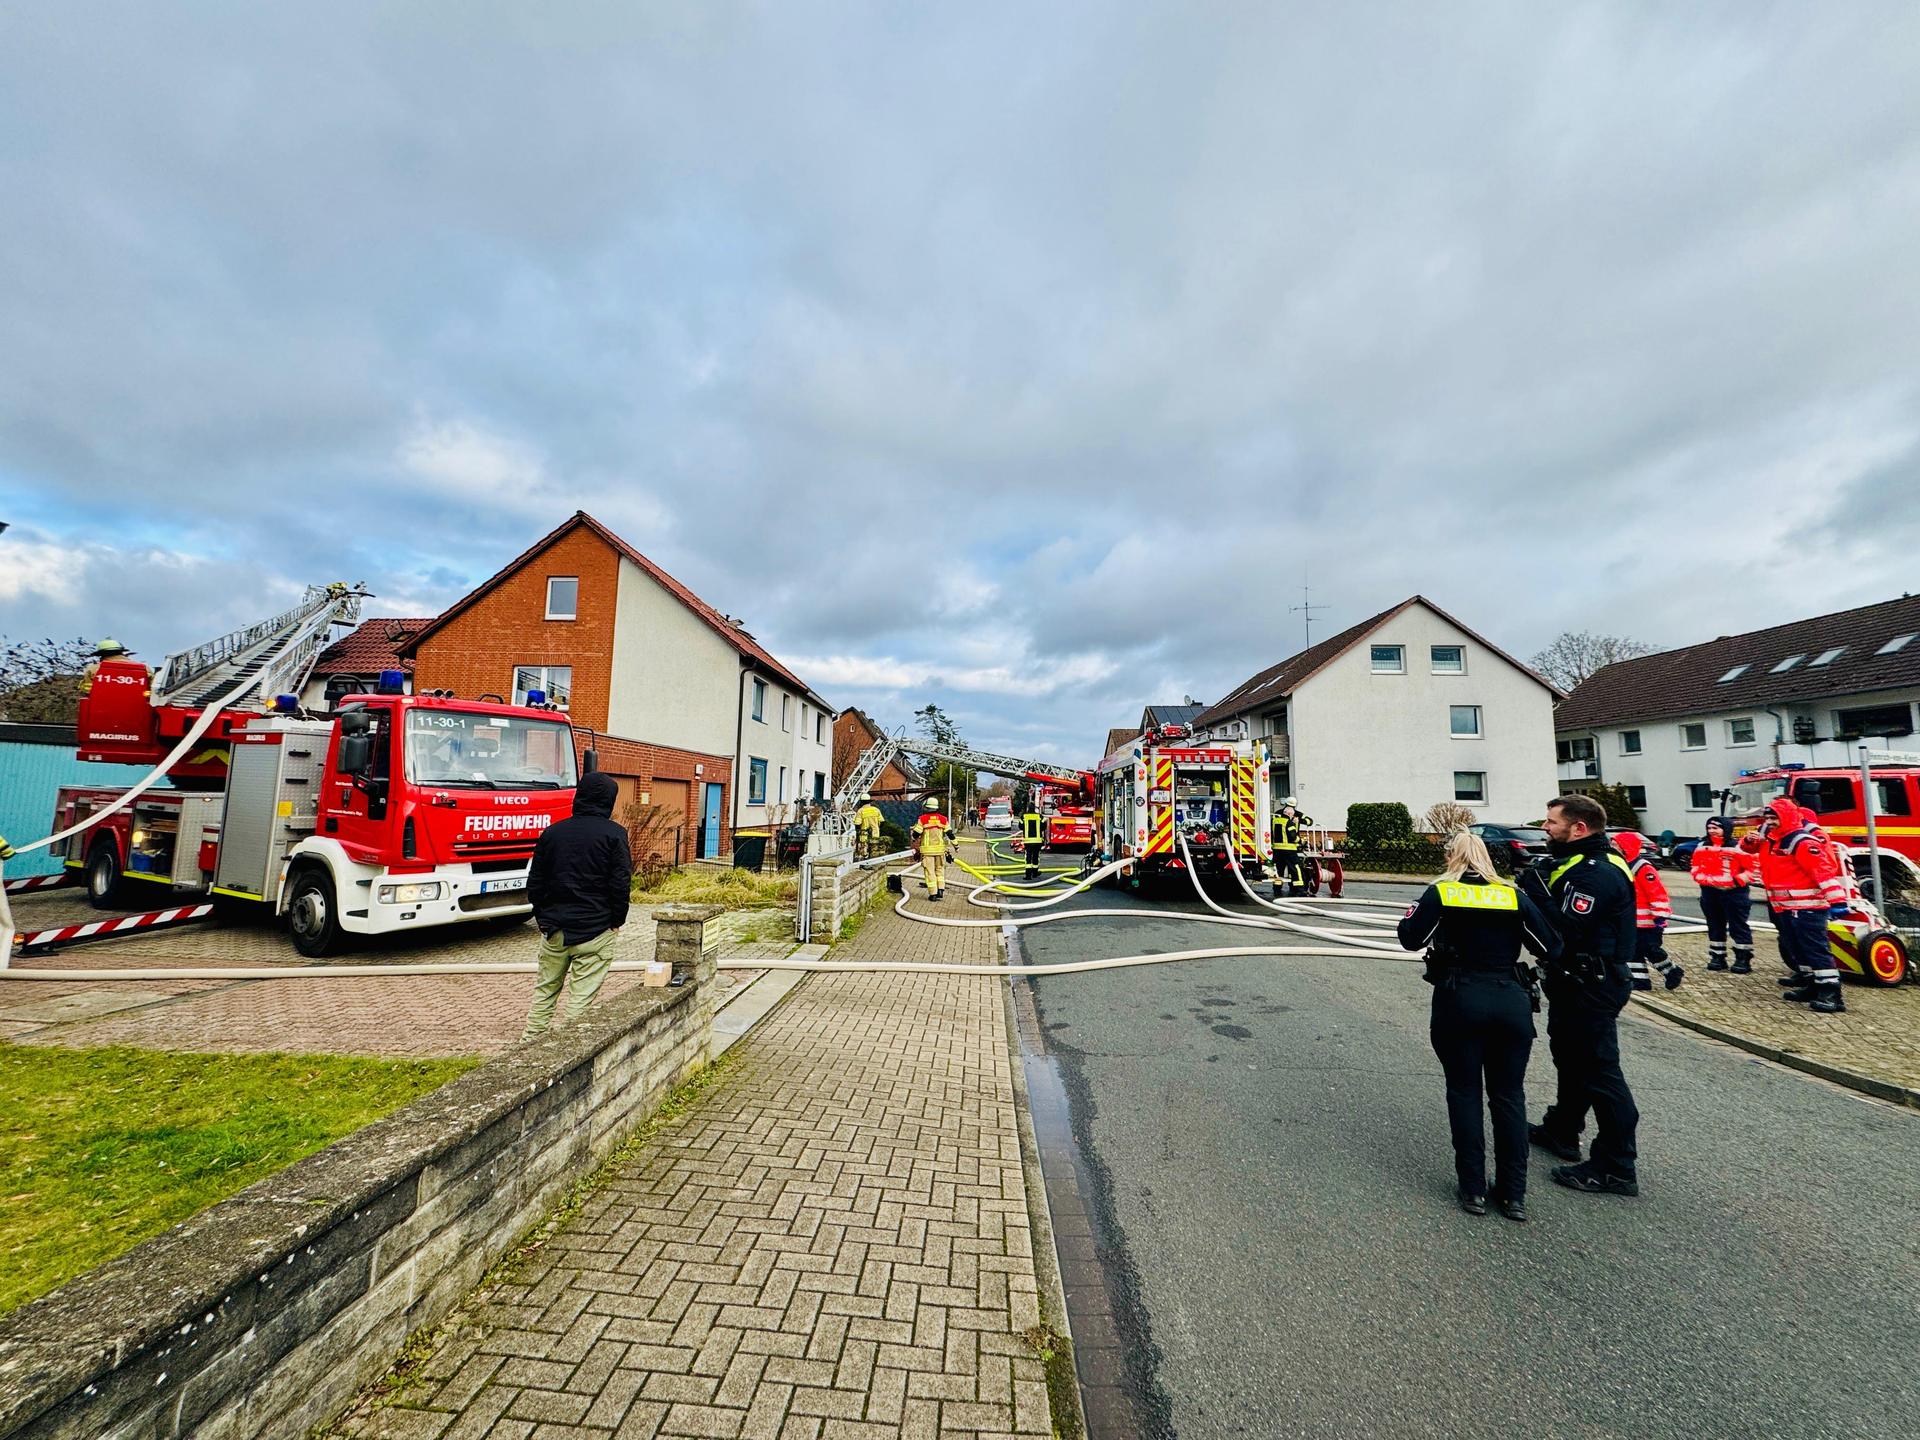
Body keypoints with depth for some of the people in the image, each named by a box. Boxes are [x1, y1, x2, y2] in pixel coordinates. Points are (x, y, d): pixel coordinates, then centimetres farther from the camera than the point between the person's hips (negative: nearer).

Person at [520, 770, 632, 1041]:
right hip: (595, 930, -5)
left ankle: (529, 1042, 25)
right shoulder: (614, 834, -10)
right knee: (582, 994, 1)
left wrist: (543, 918, 19)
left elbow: (534, 883, 9)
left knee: (545, 988, 19)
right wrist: (617, 920, 1)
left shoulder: (552, 832, 5)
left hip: (553, 929, 5)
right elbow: (621, 884, -12)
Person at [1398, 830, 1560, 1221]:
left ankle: (1474, 1190, 15)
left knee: (1464, 1092, 10)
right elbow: (1551, 948, 4)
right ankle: (1514, 1194, 18)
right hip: (1511, 1002, 2)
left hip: (1459, 1001, -2)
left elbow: (1412, 939, -7)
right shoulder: (1514, 896, 1)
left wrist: (1411, 913, 12)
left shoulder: (1440, 894, -5)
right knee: (1509, 1094, 12)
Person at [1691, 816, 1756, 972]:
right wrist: (1700, 877, -2)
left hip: (1733, 892, -5)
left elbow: (1753, 868, -9)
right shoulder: (1702, 846, 7)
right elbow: (1695, 865, 14)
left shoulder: (1737, 847, -10)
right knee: (1714, 925, 13)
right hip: (1710, 892, 5)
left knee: (1738, 926, 1)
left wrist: (1737, 880, -18)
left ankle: (1743, 958, 11)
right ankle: (1717, 957, 22)